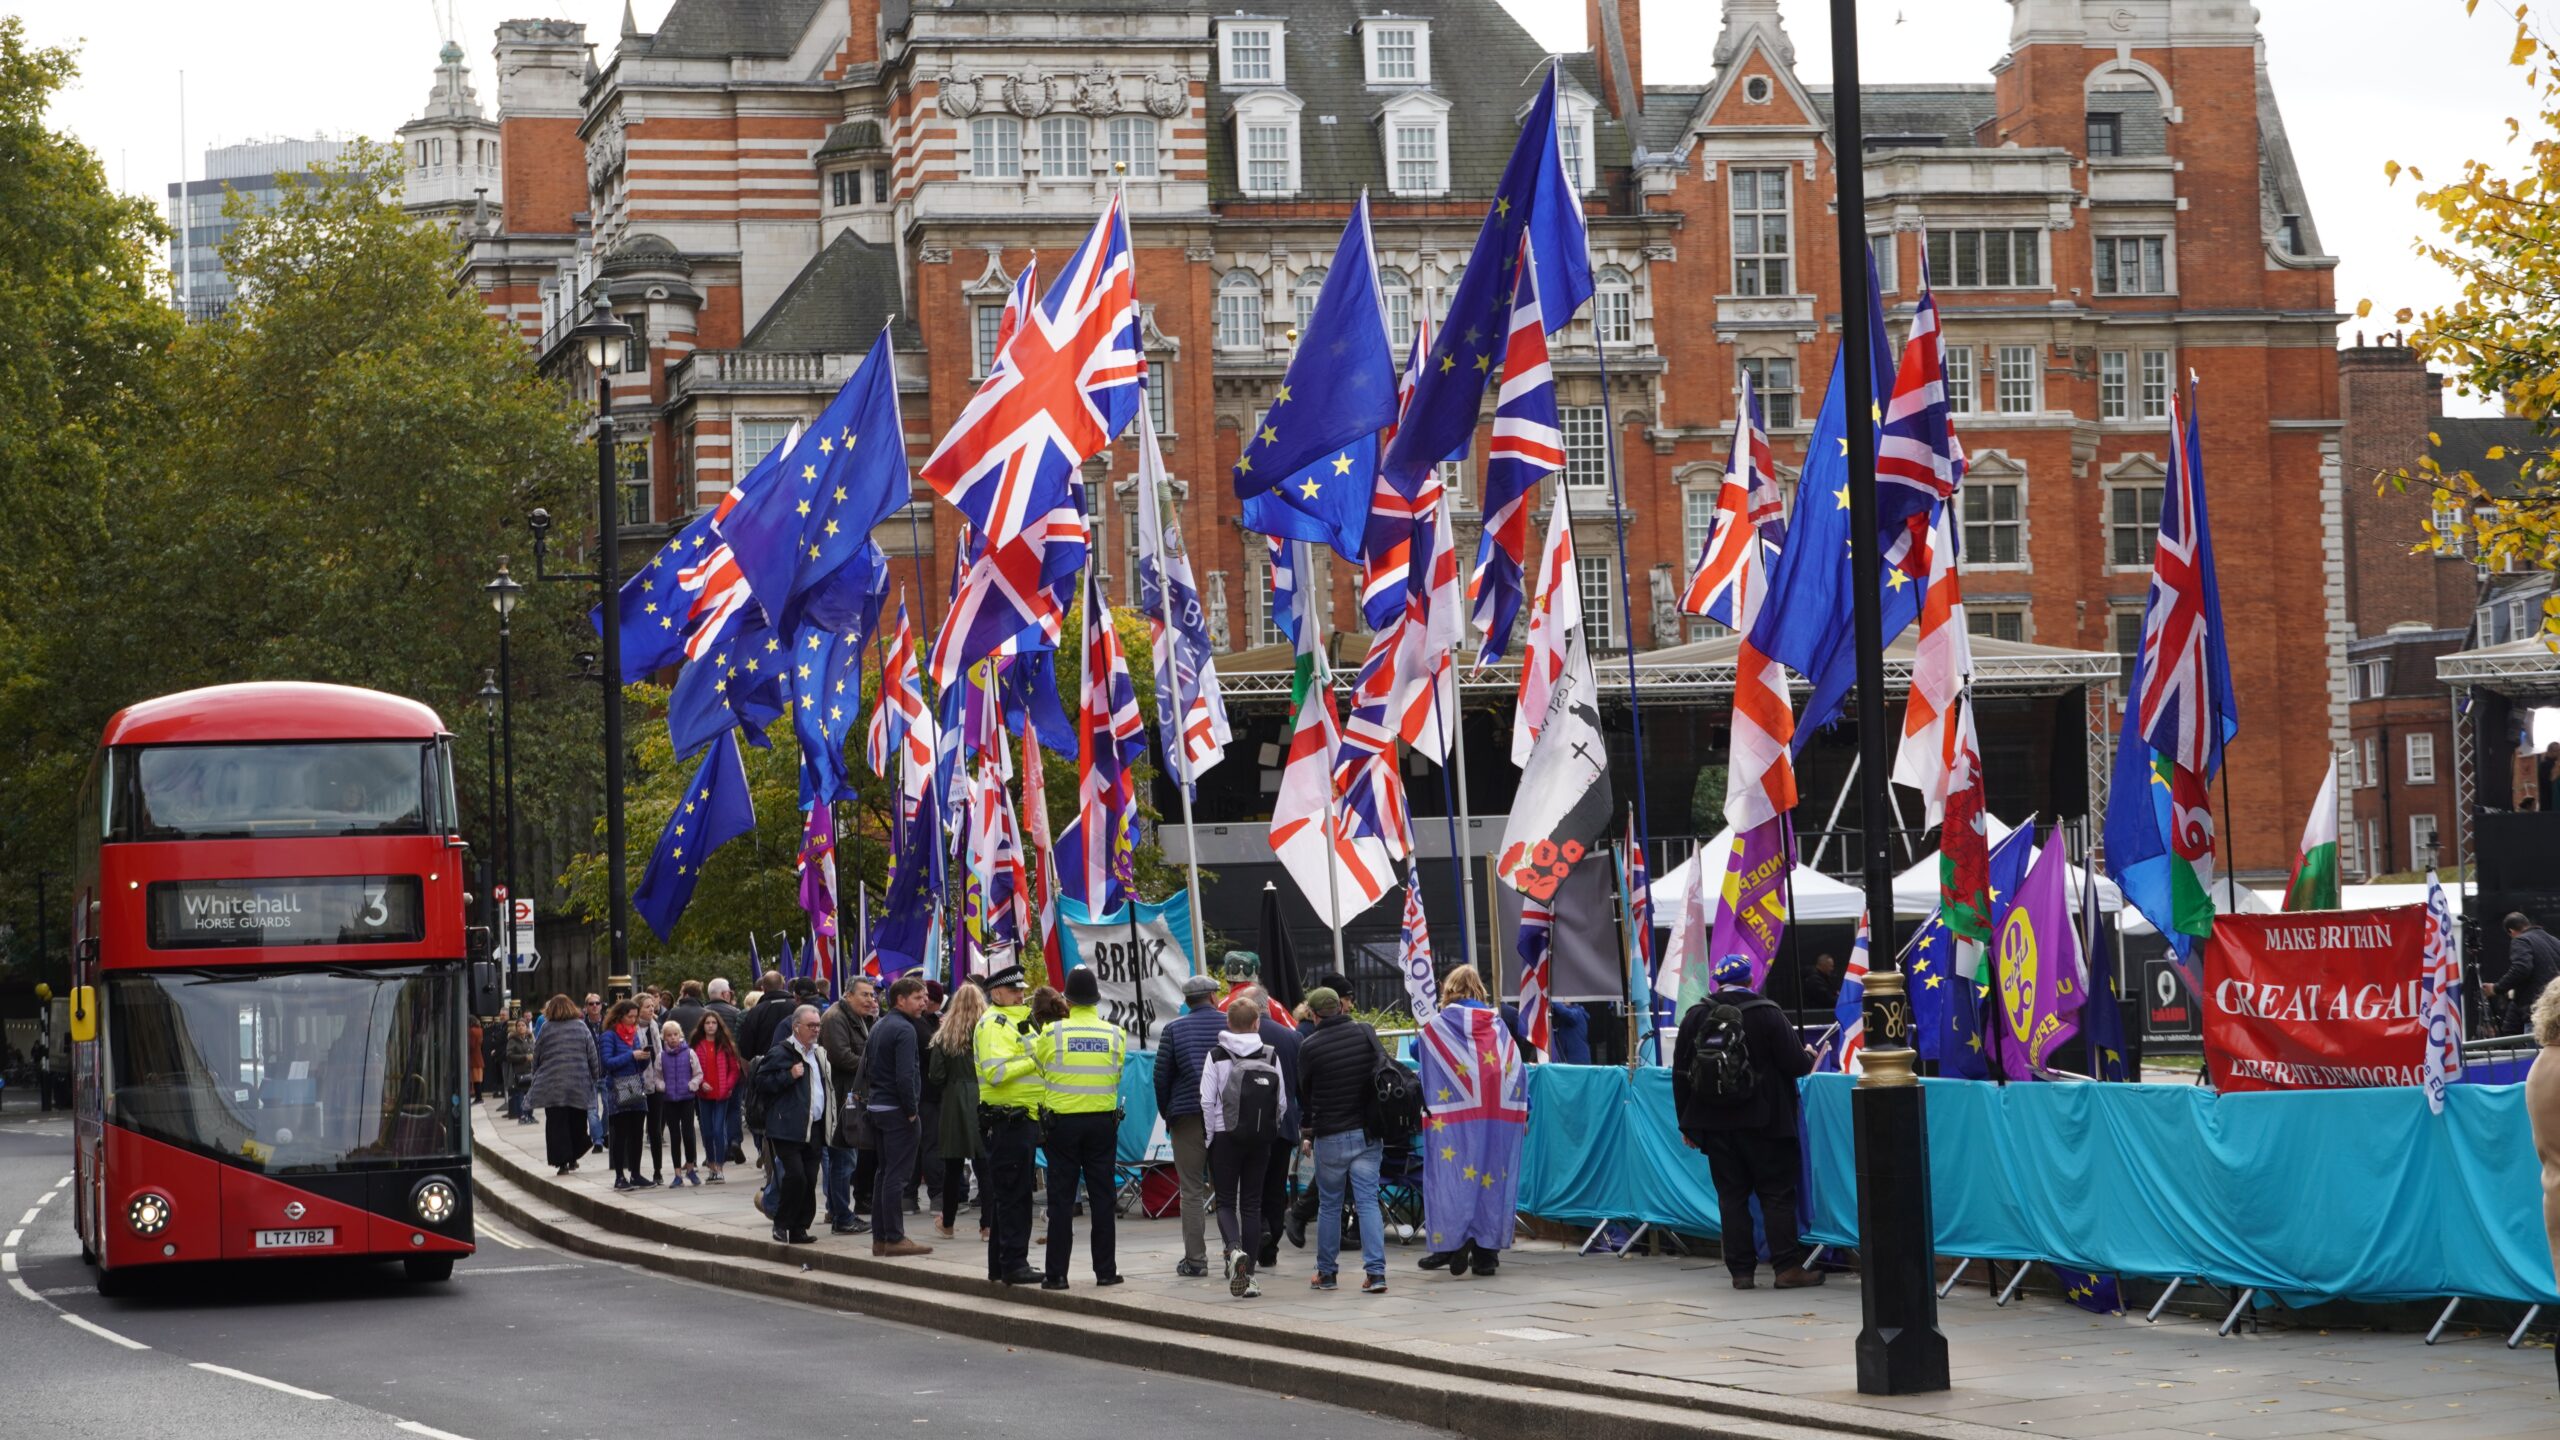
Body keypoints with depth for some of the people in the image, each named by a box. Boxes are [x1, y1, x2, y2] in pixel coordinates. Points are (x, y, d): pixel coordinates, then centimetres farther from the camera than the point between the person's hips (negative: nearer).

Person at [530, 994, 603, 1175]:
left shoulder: (546, 1028, -3)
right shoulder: (581, 1027, 1)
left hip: (552, 1084, -2)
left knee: (557, 1123, 1)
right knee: (577, 1123, 15)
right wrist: (594, 1076, 14)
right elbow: (593, 1056, 3)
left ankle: (562, 1161, -6)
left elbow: (537, 1056, 4)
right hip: (579, 1084, 2)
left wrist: (536, 1076, 18)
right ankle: (574, 1158, 20)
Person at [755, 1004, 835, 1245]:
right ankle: (781, 1224, -2)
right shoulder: (781, 1053, -5)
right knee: (795, 1175, -16)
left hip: (813, 1129, 7)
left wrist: (829, 1118, 21)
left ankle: (799, 1229, 10)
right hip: (788, 1128, -7)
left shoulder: (819, 1053, 19)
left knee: (810, 1180, 3)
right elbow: (762, 1081, -9)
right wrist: (789, 1076, -19)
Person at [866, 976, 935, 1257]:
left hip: (878, 1106, 9)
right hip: (898, 1111, -9)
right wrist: (912, 1111, -15)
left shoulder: (878, 1027, 15)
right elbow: (905, 1075, -22)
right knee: (897, 1175, -7)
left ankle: (880, 1238, 16)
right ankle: (895, 1239, -6)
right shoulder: (904, 1030, -15)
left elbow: (866, 1066, 21)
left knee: (884, 1173, 13)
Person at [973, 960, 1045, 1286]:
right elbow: (996, 1072, -25)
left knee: (1007, 1194, 13)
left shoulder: (1017, 1020, 19)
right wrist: (1035, 1060, -23)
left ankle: (1000, 1266, 18)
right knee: (1014, 1194, -9)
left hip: (1022, 1119, 10)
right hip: (1007, 1120, -10)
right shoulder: (994, 1024, -13)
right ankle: (1013, 1264, -8)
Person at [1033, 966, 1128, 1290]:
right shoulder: (1115, 1035, -2)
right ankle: (1105, 1269, 10)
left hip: (1062, 1122, -2)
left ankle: (1057, 1273, 2)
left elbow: (1037, 1066, 3)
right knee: (1101, 1196, 8)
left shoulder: (1052, 1034, -9)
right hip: (1103, 1122, 2)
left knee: (1061, 1199, 2)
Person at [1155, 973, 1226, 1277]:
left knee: (1192, 1191, 2)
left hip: (1187, 1116, -2)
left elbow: (1161, 1075, -1)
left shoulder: (1175, 1029, -1)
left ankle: (1195, 1259, 0)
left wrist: (1166, 1113, 11)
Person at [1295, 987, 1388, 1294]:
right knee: (1368, 1202, 2)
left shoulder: (1309, 1046, -10)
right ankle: (1375, 1272, -8)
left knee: (1329, 1205, 11)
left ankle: (1325, 1272, 20)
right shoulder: (1365, 1032, -1)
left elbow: (1304, 1095, 3)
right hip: (1369, 1132, 3)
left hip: (1331, 1136, -2)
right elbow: (1384, 1069, 11)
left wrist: (1310, 1131, 18)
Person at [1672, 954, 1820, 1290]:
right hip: (1762, 1123, -3)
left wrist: (1686, 1124, 11)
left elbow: (1680, 1073, 4)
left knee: (1731, 1196, 7)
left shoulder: (1695, 1016, 2)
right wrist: (1808, 1057, 14)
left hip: (1714, 1124, 3)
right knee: (1777, 1193, 3)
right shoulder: (1766, 1013, -10)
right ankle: (1788, 1267, 0)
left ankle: (1741, 1271, 6)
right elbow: (1796, 1063, -11)